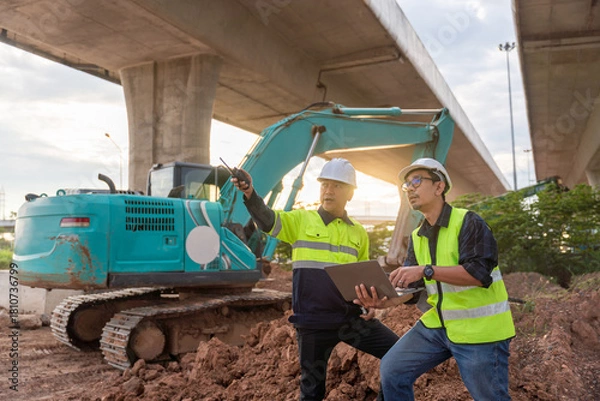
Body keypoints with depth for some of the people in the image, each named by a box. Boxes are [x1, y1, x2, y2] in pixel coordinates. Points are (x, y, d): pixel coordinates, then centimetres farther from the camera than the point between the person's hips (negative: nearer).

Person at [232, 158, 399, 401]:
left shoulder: (359, 233, 10)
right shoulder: (301, 220, -1)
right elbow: (266, 220, -19)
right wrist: (250, 193, -38)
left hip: (353, 317, 4)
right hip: (314, 322, -3)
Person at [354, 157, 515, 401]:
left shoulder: (467, 222, -13)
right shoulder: (417, 237, 8)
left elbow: (479, 272, -25)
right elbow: (409, 286, 4)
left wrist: (426, 270, -31)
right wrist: (382, 301, -16)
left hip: (479, 328, -6)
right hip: (438, 324, 7)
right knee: (392, 370, 2)